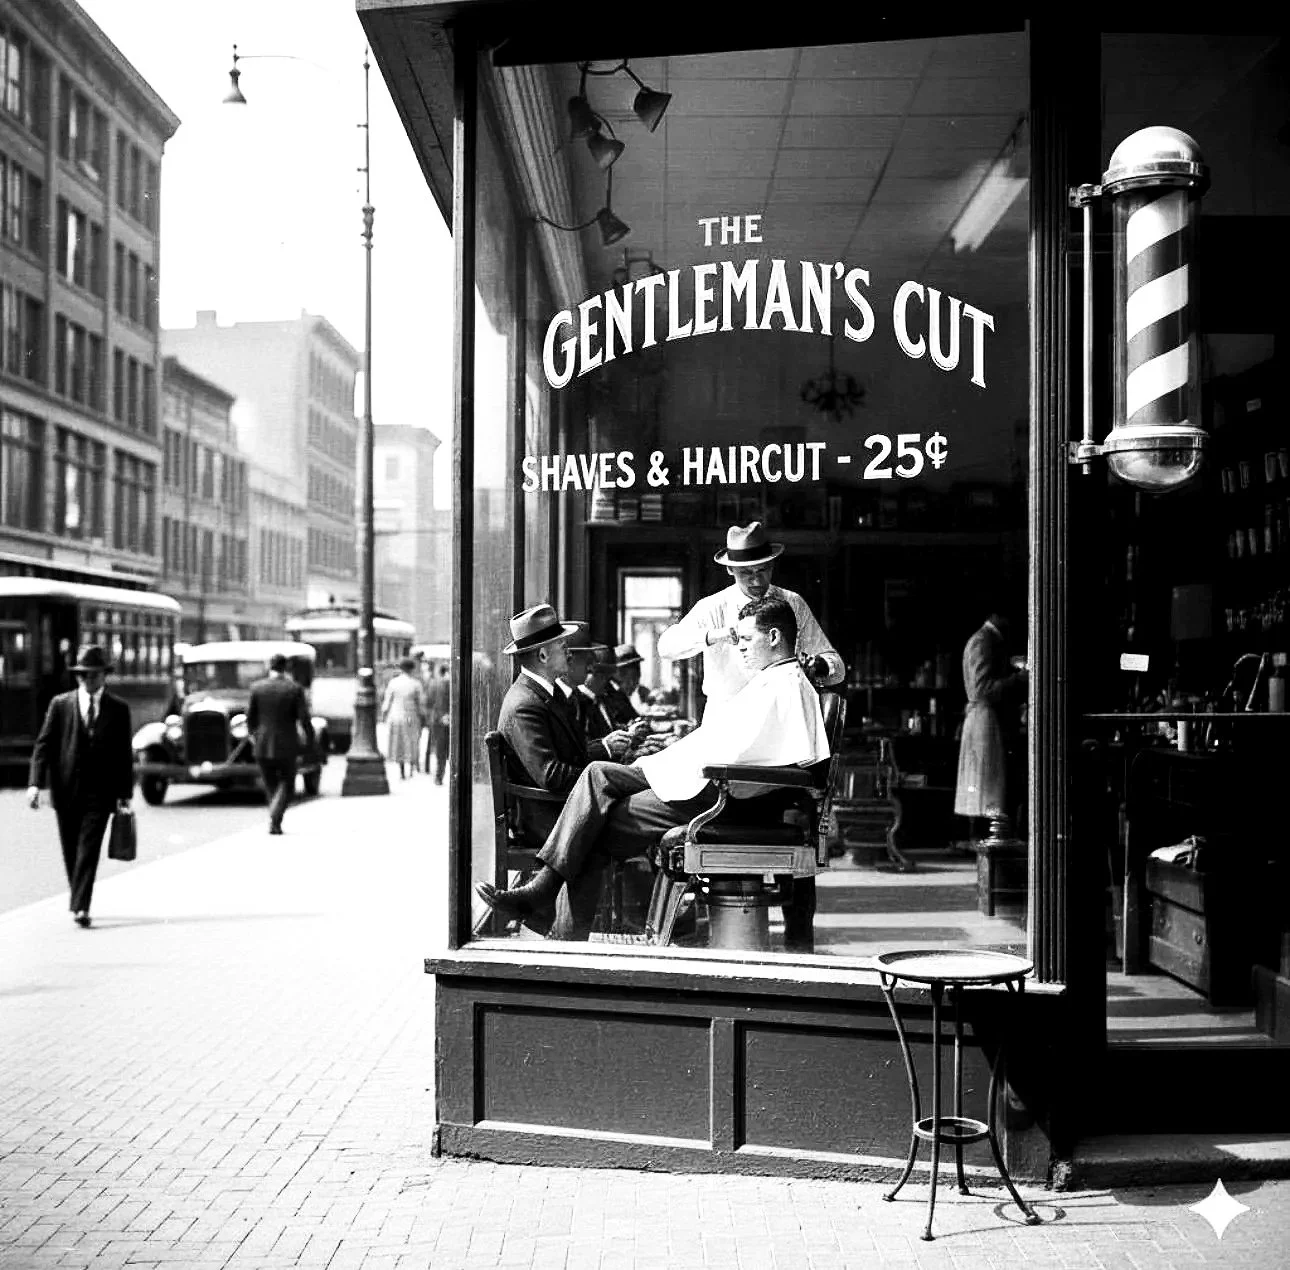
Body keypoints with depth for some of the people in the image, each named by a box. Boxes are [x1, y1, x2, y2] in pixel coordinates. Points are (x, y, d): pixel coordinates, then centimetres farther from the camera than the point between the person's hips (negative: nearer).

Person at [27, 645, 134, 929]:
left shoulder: (118, 709, 3)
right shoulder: (60, 704, 4)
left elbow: (125, 754, 4)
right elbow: (43, 745, 1)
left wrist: (125, 794, 0)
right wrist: (35, 783, -11)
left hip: (99, 791, -2)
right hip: (66, 788, 2)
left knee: (89, 849, -11)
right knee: (70, 850, 12)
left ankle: (80, 907, -14)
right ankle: (76, 891, 33)